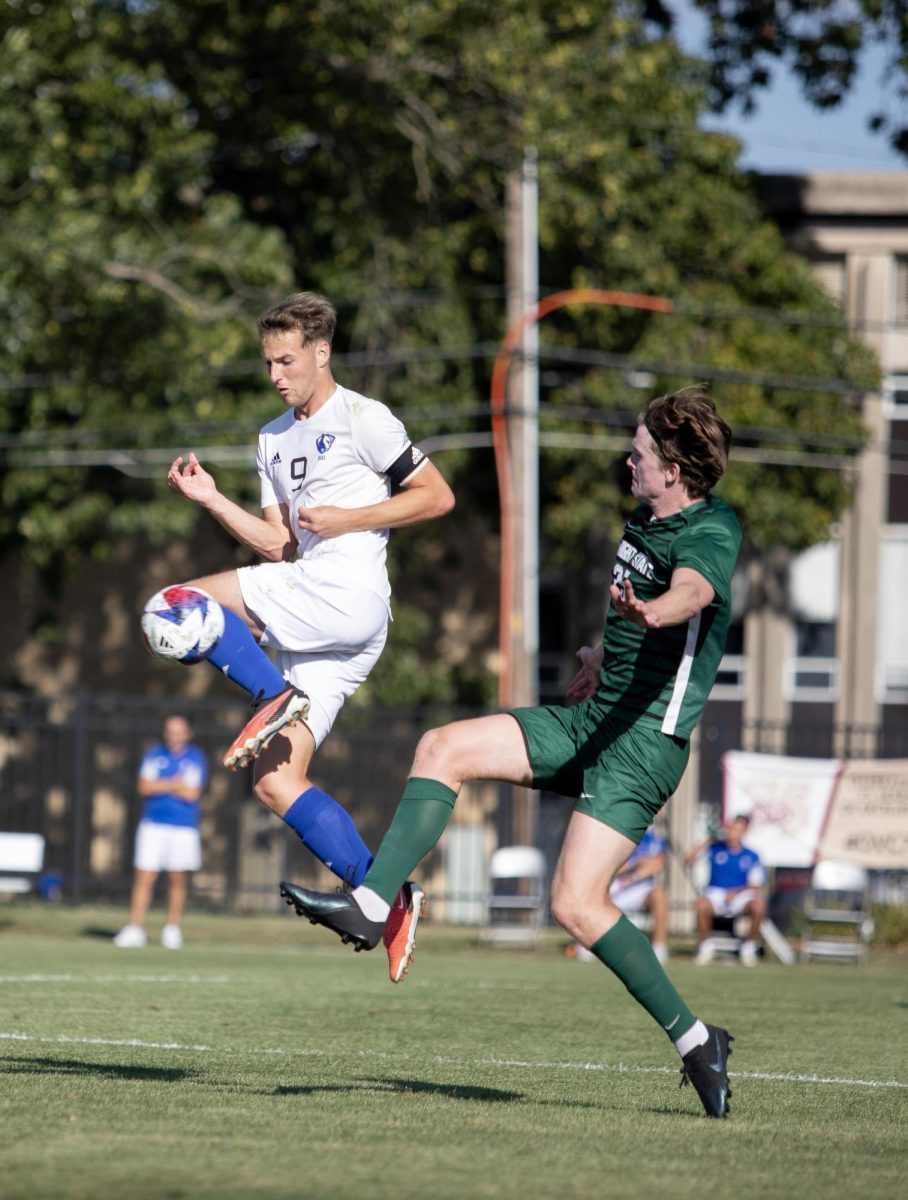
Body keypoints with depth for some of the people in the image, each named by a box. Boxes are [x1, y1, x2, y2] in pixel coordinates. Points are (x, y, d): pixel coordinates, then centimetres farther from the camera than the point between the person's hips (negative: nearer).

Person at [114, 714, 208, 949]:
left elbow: (193, 794, -10)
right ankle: (135, 928, -5)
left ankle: (173, 928, 16)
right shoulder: (153, 755, 7)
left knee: (178, 879, 3)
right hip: (153, 824, 1)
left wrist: (160, 786, -6)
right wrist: (176, 784, -11)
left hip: (184, 827, -1)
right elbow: (144, 787, -4)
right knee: (144, 877, -5)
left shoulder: (196, 759, 0)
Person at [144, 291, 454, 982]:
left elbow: (438, 496, -4)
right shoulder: (275, 438, 23)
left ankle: (278, 700, -18)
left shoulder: (362, 419, -1)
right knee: (277, 783, -1)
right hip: (310, 628, 9)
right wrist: (212, 501, 9)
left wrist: (346, 520, -10)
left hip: (349, 595, -9)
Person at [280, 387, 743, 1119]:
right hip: (592, 720, 9)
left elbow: (691, 590, -42)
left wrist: (650, 611, -63)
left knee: (578, 904, -16)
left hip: (646, 741, -9)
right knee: (444, 748, -4)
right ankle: (372, 906, -8)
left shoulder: (710, 535, -17)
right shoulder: (647, 521, 12)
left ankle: (696, 1042, -6)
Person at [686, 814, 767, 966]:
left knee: (759, 906, -32)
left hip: (740, 896, 0)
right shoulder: (715, 849, 5)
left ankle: (748, 948, -10)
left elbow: (756, 886, 2)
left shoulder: (751, 856, 4)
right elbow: (689, 860, -3)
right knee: (702, 904, -36)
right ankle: (706, 948, -14)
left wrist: (736, 892, -15)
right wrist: (708, 841, -7)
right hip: (716, 893, 0)